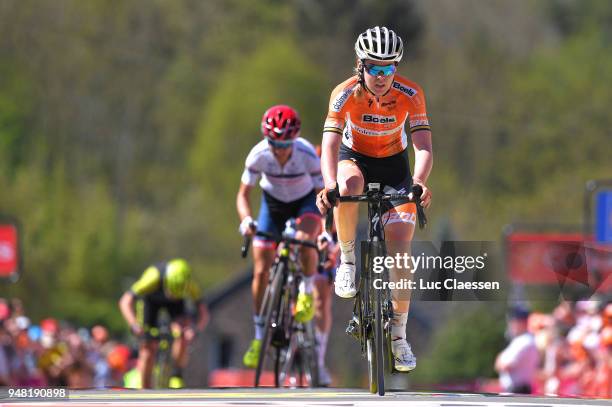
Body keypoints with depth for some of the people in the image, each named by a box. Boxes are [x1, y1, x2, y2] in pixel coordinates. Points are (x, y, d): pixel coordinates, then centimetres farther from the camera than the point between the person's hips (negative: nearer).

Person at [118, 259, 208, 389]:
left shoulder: (190, 285, -35)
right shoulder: (154, 277, -42)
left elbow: (203, 312, -30)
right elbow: (125, 302, -43)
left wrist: (196, 329, -50)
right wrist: (134, 325, -58)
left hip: (175, 303, 1)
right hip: (150, 299, -1)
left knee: (183, 333, -28)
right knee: (148, 350, -8)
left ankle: (177, 375, -9)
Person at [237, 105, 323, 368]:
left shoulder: (307, 155, -33)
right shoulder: (259, 155, -29)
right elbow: (243, 193, -18)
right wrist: (246, 220, -38)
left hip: (306, 201, -2)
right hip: (273, 201, 2)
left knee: (305, 243, -35)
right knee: (261, 270, -5)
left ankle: (307, 291, -6)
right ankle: (259, 336, 9)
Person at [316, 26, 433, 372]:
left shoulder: (411, 94, -24)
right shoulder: (346, 94, -26)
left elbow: (424, 147, -30)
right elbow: (330, 145, -34)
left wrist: (419, 182, -51)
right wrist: (330, 185, -53)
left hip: (394, 165, 1)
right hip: (354, 158, -1)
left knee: (400, 252, -11)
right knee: (349, 185, -40)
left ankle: (399, 336, 3)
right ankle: (348, 260, -18)